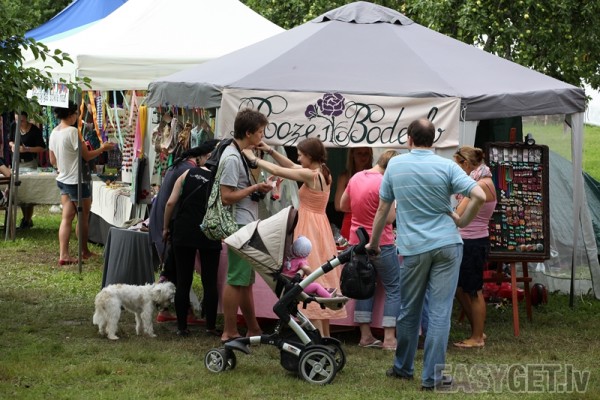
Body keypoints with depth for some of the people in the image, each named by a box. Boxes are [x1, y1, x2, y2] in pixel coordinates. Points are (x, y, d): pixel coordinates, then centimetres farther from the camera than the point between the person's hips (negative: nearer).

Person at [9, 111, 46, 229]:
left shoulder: (35, 130, -12)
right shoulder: (15, 127, 2)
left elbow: (42, 148, -11)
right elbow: (10, 140, 18)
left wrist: (27, 149, -22)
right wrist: (12, 145, -5)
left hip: (30, 163, -5)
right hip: (17, 162, 5)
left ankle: (28, 220, 3)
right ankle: (25, 217, 22)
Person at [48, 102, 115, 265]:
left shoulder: (54, 132, 4)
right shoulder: (72, 131, -20)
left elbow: (53, 161, 12)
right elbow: (87, 155, -15)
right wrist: (102, 148, 0)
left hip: (62, 179, 7)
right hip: (77, 181, -7)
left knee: (67, 217, 5)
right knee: (83, 218, 10)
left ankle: (63, 254, -4)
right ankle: (84, 251, 24)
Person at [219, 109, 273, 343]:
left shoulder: (239, 156, 15)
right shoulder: (232, 158, -16)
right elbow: (226, 197, -21)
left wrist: (259, 190, 8)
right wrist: (255, 188, -15)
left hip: (247, 225, 11)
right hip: (239, 226, -11)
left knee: (246, 280, 15)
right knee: (236, 280, -6)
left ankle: (253, 330, 22)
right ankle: (229, 332, -1)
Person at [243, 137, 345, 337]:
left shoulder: (311, 175, -17)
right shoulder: (323, 173, 8)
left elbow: (277, 171, -12)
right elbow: (291, 166, 18)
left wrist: (254, 158, 0)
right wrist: (270, 151, 15)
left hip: (309, 230, -9)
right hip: (320, 228, 9)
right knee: (321, 279, 13)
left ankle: (319, 335, -9)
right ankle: (325, 334, 18)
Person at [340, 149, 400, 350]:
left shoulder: (356, 178, 4)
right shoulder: (383, 183, -20)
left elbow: (343, 206, 16)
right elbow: (389, 218, -20)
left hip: (358, 241, 7)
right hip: (381, 243, -7)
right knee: (394, 288, 3)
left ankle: (365, 336, 15)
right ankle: (389, 338, -3)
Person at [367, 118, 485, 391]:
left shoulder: (395, 165, 3)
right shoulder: (446, 166, -2)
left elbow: (382, 209, 10)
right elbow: (479, 196, -13)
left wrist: (373, 243, 22)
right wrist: (461, 222, 2)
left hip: (413, 248, 1)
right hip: (447, 245, -1)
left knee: (409, 311, 15)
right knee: (440, 312, 0)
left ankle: (403, 368, 30)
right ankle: (432, 377, 0)